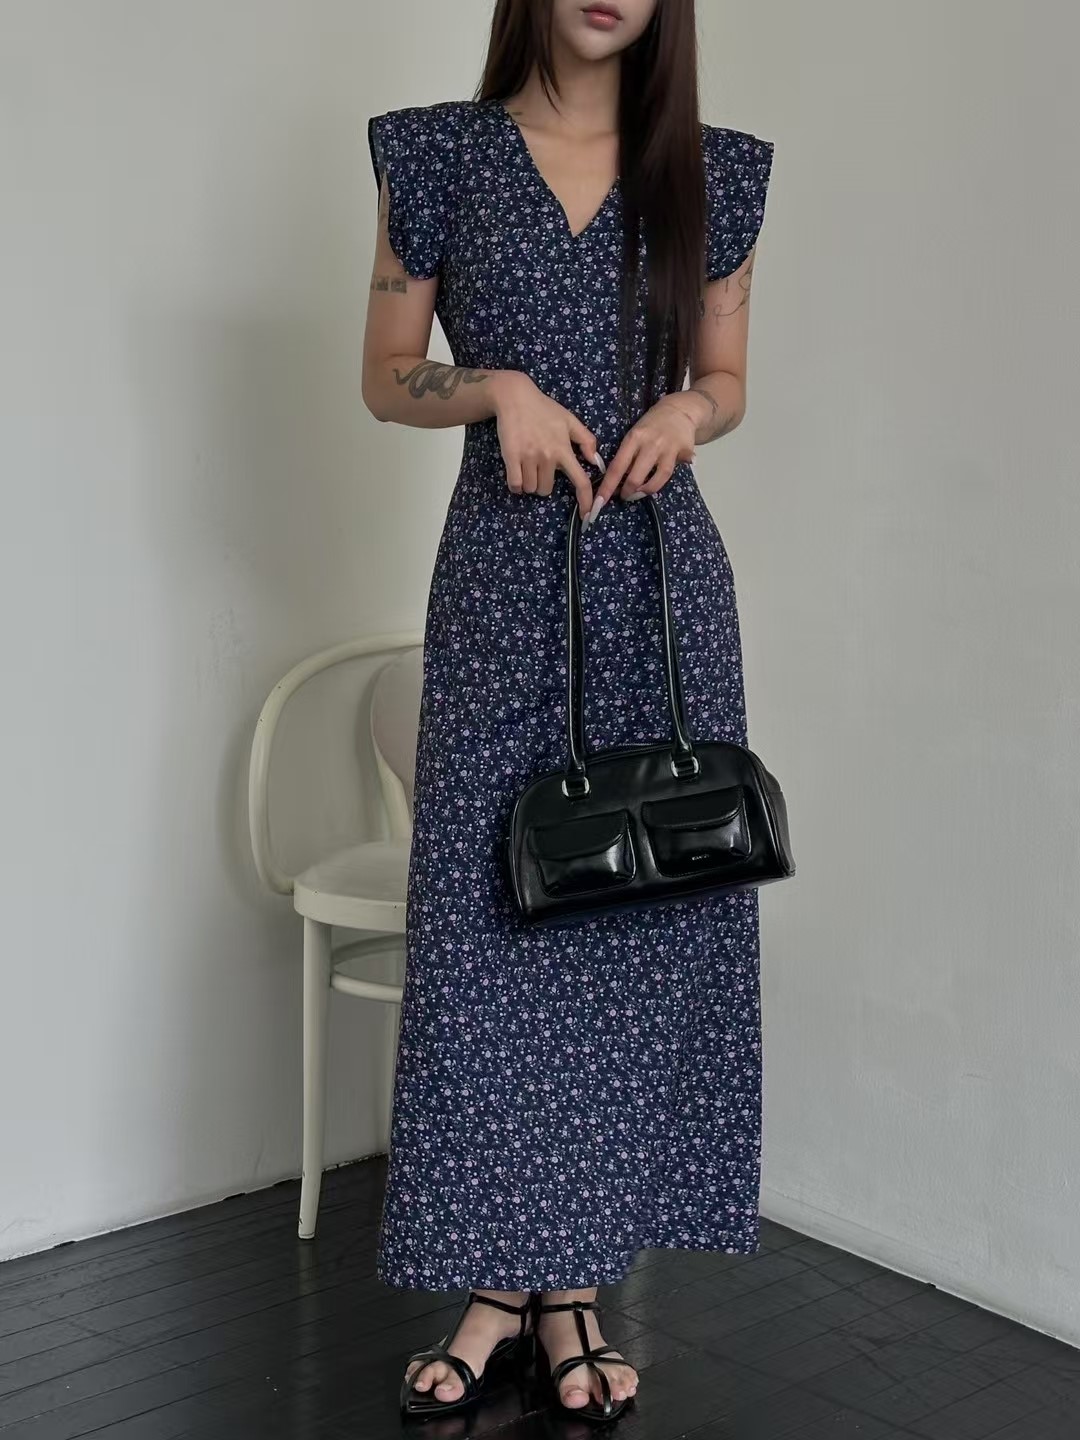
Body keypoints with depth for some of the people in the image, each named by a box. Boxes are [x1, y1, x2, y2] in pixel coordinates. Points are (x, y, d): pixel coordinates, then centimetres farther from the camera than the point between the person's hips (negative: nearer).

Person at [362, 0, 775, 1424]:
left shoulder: (713, 170, 8)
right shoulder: (441, 153, 4)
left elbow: (727, 378, 14)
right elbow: (385, 375, 7)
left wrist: (684, 412, -8)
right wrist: (498, 386, -12)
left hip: (664, 579, 2)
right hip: (505, 576, -1)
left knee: (645, 914, 2)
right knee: (490, 911, -1)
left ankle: (577, 1282, 14)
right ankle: (501, 1283, 11)